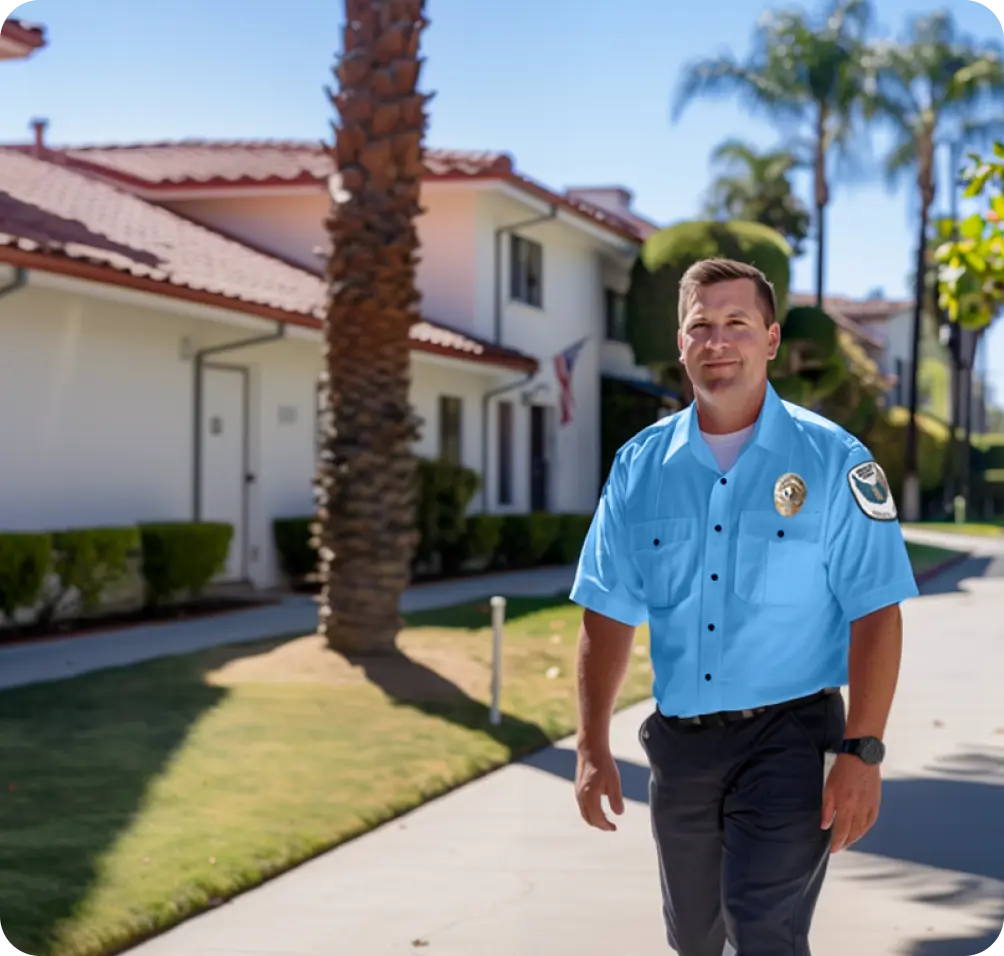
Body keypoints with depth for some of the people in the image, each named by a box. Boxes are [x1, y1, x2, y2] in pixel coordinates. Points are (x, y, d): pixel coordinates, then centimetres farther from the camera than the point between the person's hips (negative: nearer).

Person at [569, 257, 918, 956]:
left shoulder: (832, 461, -5)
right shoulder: (640, 467, 5)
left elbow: (876, 615, -8)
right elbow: (608, 615, 6)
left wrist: (862, 754, -15)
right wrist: (593, 748, 1)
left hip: (788, 733, -4)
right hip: (679, 739, 4)